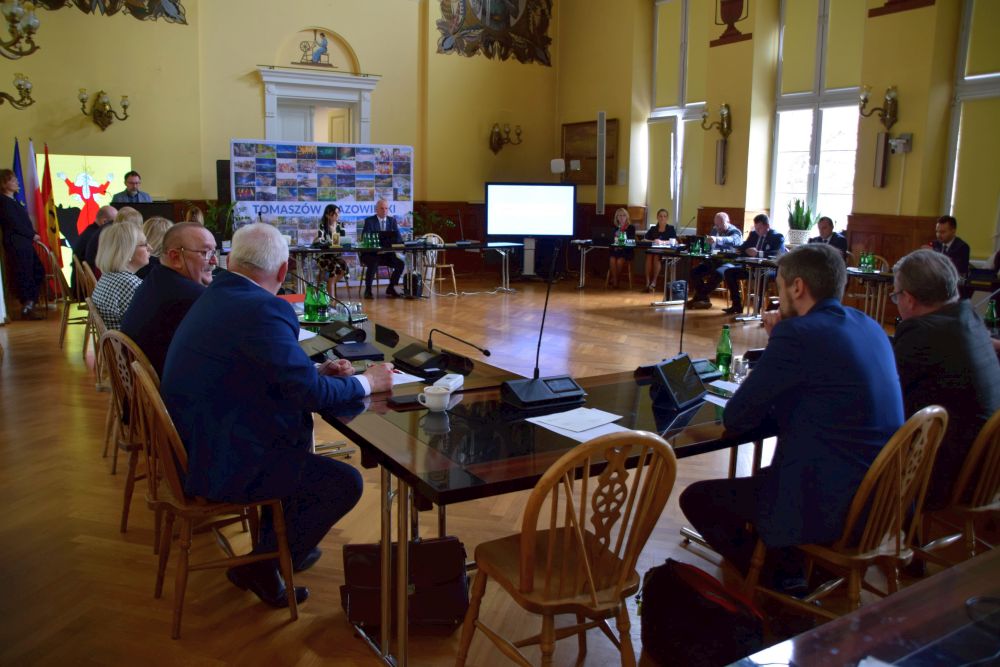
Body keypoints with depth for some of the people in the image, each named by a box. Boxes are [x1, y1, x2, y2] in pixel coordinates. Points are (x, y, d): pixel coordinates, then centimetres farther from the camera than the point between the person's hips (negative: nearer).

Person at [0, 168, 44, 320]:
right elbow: (15, 224, -15)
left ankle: (30, 304, 21)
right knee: (23, 275, -5)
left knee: (39, 271, 14)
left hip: (24, 243, 9)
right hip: (16, 244, -9)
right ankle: (26, 309, 2)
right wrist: (32, 235, -6)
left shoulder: (13, 201, 18)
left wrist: (32, 235, 2)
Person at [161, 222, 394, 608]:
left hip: (194, 444, 10)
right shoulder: (263, 310, -23)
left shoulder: (214, 297, 7)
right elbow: (310, 393, -21)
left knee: (299, 429, 28)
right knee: (347, 483, -4)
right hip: (220, 464, -10)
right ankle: (262, 566, 11)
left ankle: (278, 542, 35)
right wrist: (367, 382, -5)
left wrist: (317, 372, 9)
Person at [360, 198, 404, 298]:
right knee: (373, 264, -34)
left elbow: (398, 238, 2)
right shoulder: (369, 221, -2)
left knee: (400, 263, -19)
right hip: (371, 254, -4)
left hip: (387, 254, 4)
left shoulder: (392, 220, 9)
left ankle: (390, 289, -2)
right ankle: (368, 290, -16)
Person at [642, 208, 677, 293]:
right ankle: (647, 282, -37)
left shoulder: (671, 229, 8)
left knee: (656, 256, -36)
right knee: (649, 256, -33)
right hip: (653, 250, 2)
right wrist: (653, 241, -14)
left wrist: (661, 242, -19)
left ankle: (654, 282, -36)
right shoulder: (653, 229, 15)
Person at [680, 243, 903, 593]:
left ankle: (778, 578, 14)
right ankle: (789, 564, 25)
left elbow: (735, 419, -12)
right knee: (762, 476, 32)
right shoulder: (869, 327, 8)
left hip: (831, 509, -9)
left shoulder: (797, 334, -18)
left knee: (695, 498, 5)